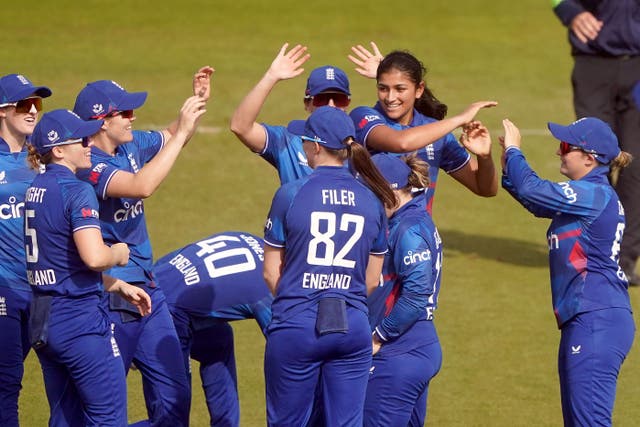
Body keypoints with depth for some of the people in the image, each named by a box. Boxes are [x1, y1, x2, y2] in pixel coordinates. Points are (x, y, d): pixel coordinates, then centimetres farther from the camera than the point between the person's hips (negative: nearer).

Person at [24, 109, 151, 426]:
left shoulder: (36, 189, 13)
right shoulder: (77, 191, -14)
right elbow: (94, 257, -27)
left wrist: (119, 286, 20)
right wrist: (119, 254, -5)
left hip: (42, 320, 9)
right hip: (80, 318, -9)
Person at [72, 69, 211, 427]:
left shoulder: (131, 145, 6)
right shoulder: (88, 165, -19)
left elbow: (171, 138, 25)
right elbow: (142, 186, -33)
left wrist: (199, 102, 6)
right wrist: (181, 132, -28)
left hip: (148, 288, 8)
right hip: (110, 298, -8)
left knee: (174, 395, 7)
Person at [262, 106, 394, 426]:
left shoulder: (291, 194, -6)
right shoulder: (372, 200, 4)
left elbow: (271, 272, 0)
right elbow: (372, 279, 10)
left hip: (296, 328, -3)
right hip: (353, 327, 3)